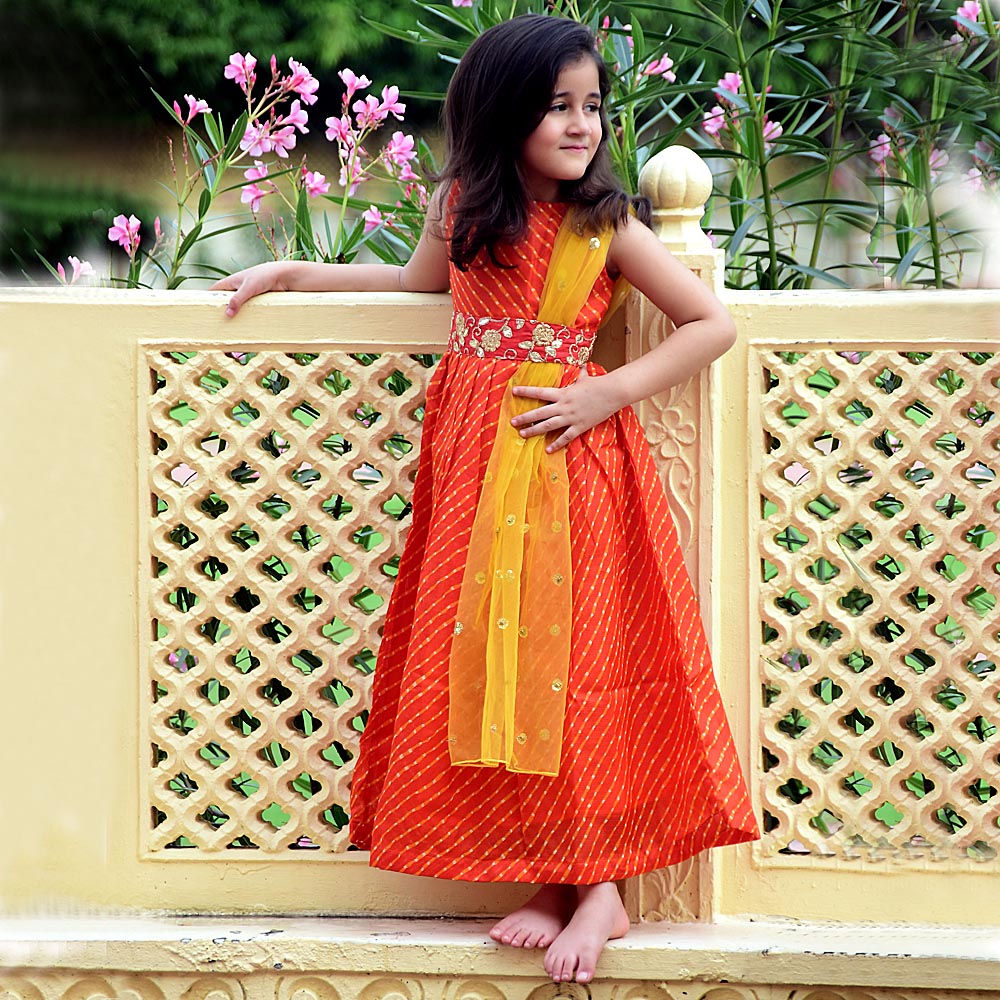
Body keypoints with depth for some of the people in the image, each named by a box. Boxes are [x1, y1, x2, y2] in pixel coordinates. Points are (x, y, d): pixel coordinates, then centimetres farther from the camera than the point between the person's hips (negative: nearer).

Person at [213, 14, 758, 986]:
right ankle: (557, 879, 5)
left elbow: (712, 324, -3)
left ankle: (597, 884, -2)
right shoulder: (459, 206, 6)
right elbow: (419, 281, 28)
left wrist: (608, 395, -12)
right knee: (482, 660, -1)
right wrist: (291, 273, 27)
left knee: (566, 656, -9)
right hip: (474, 458, 4)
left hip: (567, 455, -4)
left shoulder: (605, 224, -4)